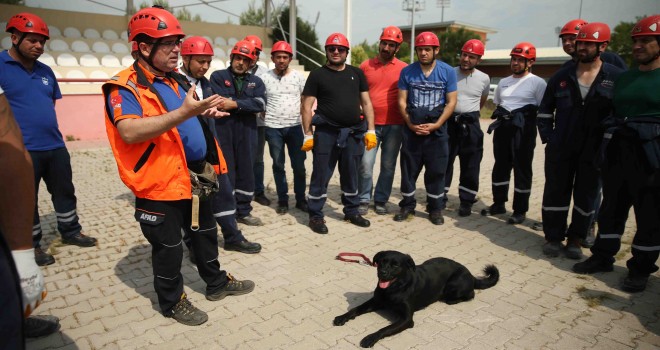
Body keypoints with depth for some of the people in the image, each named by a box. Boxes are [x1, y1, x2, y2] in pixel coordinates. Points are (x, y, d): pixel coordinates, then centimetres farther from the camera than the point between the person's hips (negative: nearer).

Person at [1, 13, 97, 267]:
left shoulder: (45, 71, 11)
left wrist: (47, 128, 15)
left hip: (55, 146, 6)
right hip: (22, 150, -6)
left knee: (64, 192, 16)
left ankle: (71, 232, 33)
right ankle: (32, 245, 24)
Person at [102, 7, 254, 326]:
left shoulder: (175, 80, 12)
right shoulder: (125, 87, -15)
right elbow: (130, 132, -31)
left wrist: (205, 111, 4)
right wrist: (183, 112, -37)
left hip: (196, 175, 8)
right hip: (161, 181, -8)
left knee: (205, 233, 21)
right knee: (168, 247, 8)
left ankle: (216, 282, 39)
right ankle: (172, 301, 28)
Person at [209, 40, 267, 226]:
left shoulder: (256, 81, 12)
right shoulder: (218, 76, 4)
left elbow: (260, 104, -6)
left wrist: (235, 103, -14)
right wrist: (247, 104, -11)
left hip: (247, 132, 4)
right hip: (224, 131, -3)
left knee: (246, 171, 9)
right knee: (226, 171, 1)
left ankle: (244, 211, 22)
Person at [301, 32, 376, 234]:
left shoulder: (356, 73, 11)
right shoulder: (317, 75, 2)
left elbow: (366, 103, 10)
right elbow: (306, 106, -1)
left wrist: (370, 131, 2)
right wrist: (308, 135, -7)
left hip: (353, 133, 3)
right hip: (326, 133, -3)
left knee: (351, 175, 14)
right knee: (321, 174, 0)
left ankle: (352, 212, 29)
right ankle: (315, 216, 11)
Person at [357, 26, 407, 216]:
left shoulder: (404, 68, 3)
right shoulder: (366, 66, 6)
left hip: (394, 125, 0)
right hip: (370, 124, 0)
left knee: (388, 166, 7)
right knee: (365, 164, -4)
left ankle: (381, 200, 21)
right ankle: (364, 200, 12)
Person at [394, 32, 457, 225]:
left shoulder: (448, 71, -1)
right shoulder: (407, 71, 1)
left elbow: (451, 102, -2)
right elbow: (402, 101, 1)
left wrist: (436, 125, -13)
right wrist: (410, 124, -11)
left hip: (437, 130, 0)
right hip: (411, 129, 1)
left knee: (436, 171, 5)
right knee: (408, 169, 7)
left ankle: (435, 208, 19)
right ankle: (407, 206, 21)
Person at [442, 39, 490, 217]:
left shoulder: (484, 78, 3)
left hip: (471, 125, 1)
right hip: (449, 122, -1)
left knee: (470, 166, 5)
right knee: (444, 162, 5)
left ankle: (466, 201, 16)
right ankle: (440, 197, 17)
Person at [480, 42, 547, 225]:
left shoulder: (537, 82, -6)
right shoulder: (504, 82, 16)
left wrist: (521, 113, -17)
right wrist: (498, 112, 8)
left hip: (523, 130, -7)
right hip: (502, 128, 7)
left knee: (522, 169, -1)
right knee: (500, 166, 13)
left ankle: (520, 210, 9)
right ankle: (499, 203, 26)